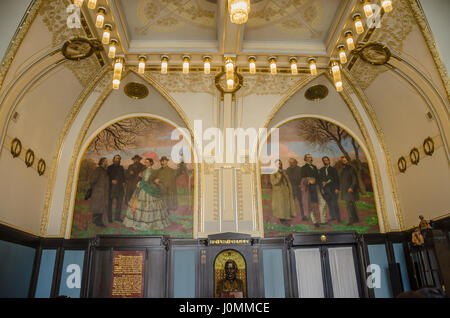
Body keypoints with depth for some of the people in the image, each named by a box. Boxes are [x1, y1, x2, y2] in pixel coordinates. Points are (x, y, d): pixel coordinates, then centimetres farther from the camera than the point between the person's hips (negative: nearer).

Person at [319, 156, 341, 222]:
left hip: (333, 188, -2)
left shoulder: (333, 169, 5)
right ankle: (332, 216, 11)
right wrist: (321, 188, 2)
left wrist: (337, 188, -7)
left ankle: (338, 217, -1)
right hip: (325, 189, 2)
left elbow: (336, 179, 2)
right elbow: (320, 179, 11)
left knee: (334, 203, -7)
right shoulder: (321, 170, 11)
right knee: (329, 204, 3)